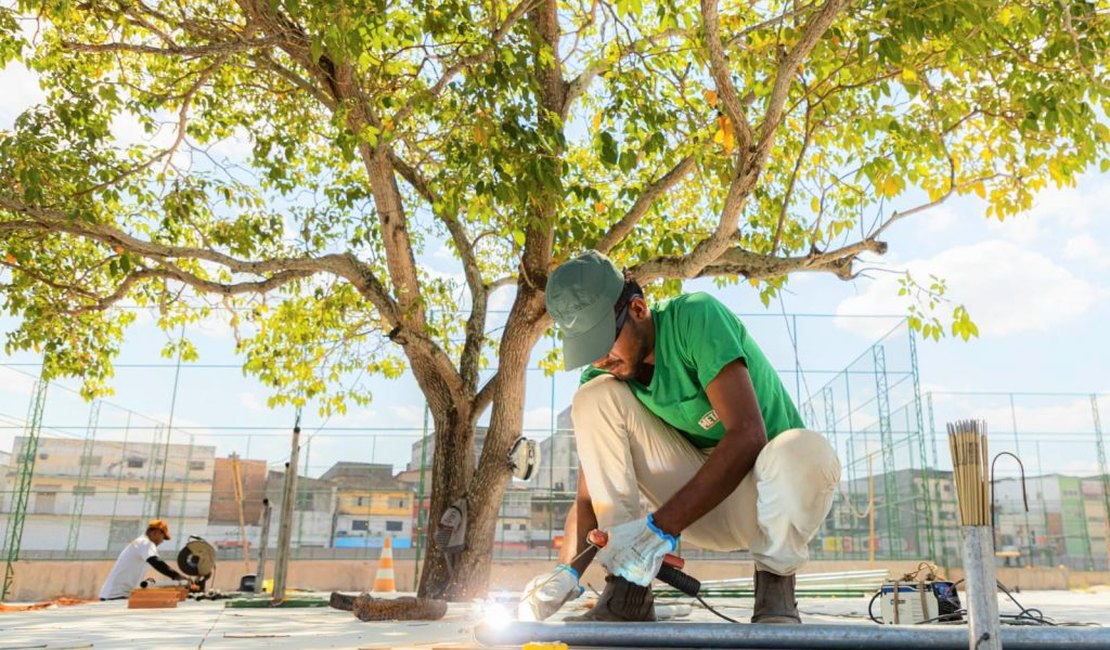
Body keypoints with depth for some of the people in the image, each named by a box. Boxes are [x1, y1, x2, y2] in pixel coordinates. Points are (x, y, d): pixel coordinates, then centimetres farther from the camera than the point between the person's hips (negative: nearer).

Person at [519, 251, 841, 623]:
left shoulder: (695, 317, -20)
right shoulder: (601, 374, -5)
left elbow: (748, 436, -30)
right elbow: (590, 496, -5)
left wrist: (661, 527, -34)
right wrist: (567, 570, -24)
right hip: (696, 503, 4)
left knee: (804, 451, -40)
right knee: (594, 398, -16)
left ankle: (775, 586, -9)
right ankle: (628, 596, -15)